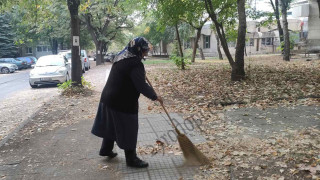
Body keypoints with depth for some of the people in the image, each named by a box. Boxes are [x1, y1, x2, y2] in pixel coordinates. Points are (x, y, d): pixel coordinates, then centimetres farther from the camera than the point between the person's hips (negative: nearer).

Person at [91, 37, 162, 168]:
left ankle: (106, 149, 40)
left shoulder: (121, 58, 9)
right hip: (123, 103, -10)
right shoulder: (135, 64, -22)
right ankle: (131, 158, 15)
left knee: (112, 125, 24)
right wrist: (155, 96, -11)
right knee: (128, 129, 2)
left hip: (109, 98, 10)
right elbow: (142, 86, -24)